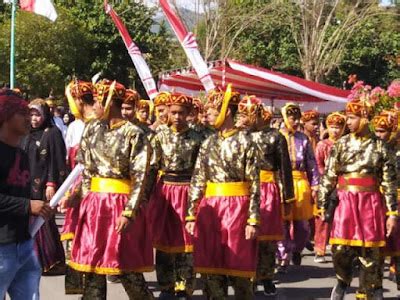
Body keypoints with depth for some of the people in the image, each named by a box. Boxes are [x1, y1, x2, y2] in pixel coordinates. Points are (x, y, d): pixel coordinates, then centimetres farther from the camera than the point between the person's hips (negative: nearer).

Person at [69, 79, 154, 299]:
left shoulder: (133, 133, -8)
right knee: (92, 264, 8)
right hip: (94, 202, 6)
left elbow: (140, 177, -11)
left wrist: (129, 212, -17)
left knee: (127, 268, -1)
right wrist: (86, 201, 6)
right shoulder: (92, 129, 8)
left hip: (120, 203, -5)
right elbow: (86, 169, 13)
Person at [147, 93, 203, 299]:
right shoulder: (161, 136, 3)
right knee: (163, 239, 9)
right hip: (163, 191, 2)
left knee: (184, 240, 1)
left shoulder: (196, 138, -3)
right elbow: (152, 168, 5)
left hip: (186, 191, -2)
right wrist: (147, 195, 2)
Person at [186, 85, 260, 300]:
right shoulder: (208, 143, 11)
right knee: (211, 266, 6)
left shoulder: (244, 141, -3)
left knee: (238, 266, 1)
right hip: (210, 208, 5)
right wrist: (191, 215, 5)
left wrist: (253, 219, -13)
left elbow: (254, 183, -7)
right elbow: (197, 181, 11)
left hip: (236, 207, -5)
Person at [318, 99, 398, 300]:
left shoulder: (380, 146, 0)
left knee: (369, 253, 3)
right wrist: (322, 205, 2)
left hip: (370, 204, -1)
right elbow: (328, 177, 5)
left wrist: (392, 213, -3)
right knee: (340, 250, 0)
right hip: (345, 203, 1)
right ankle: (343, 281, 29)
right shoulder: (341, 144, 4)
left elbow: (389, 182, 1)